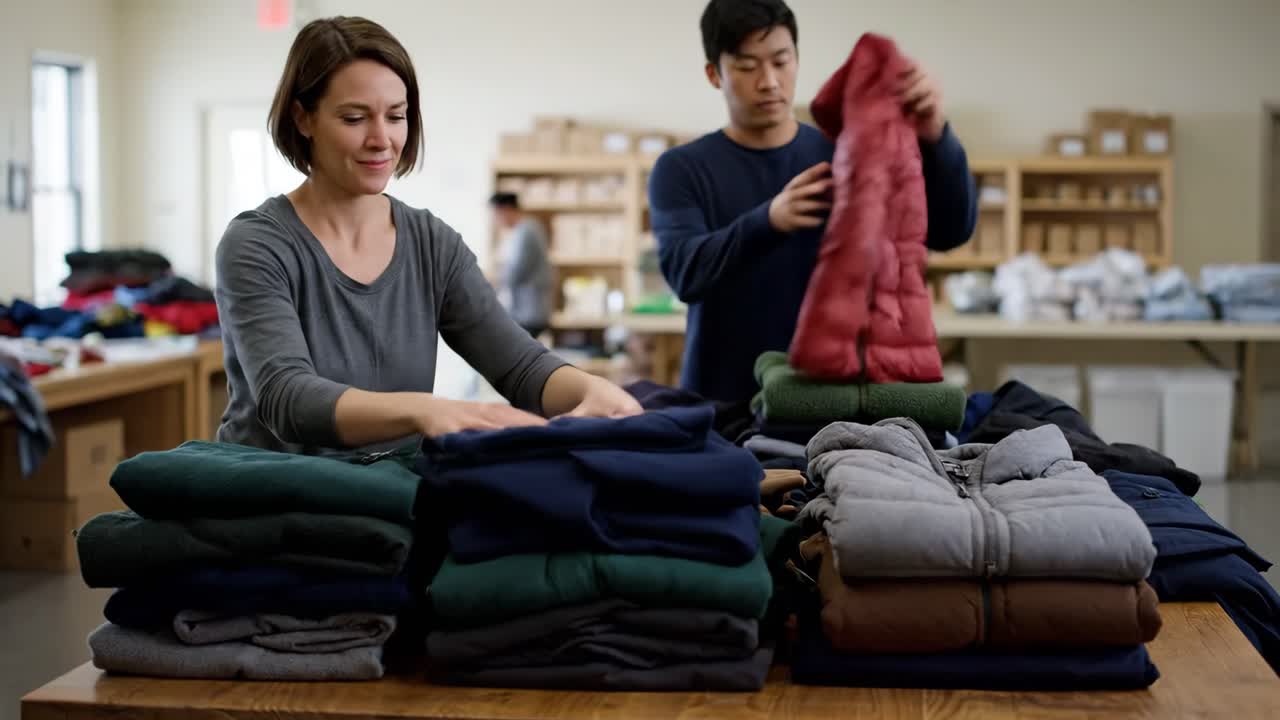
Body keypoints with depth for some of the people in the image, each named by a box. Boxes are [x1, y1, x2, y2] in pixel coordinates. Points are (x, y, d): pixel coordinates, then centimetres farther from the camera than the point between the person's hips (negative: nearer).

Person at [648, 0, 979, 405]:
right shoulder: (681, 170, 0)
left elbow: (950, 230, -7)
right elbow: (685, 271, -16)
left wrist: (934, 138, -25)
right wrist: (768, 221, -35)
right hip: (722, 401, -1)